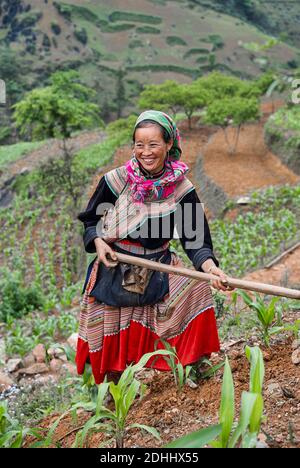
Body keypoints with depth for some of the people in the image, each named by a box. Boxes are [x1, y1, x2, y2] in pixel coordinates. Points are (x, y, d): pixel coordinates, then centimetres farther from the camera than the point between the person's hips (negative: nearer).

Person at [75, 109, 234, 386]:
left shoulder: (182, 189, -9)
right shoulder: (116, 180, -9)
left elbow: (195, 240, -8)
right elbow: (90, 220, 5)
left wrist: (211, 267, -27)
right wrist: (98, 243, -16)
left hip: (157, 270, 0)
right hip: (114, 270, 0)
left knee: (196, 287, -25)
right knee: (112, 346, 6)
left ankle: (196, 364, -6)